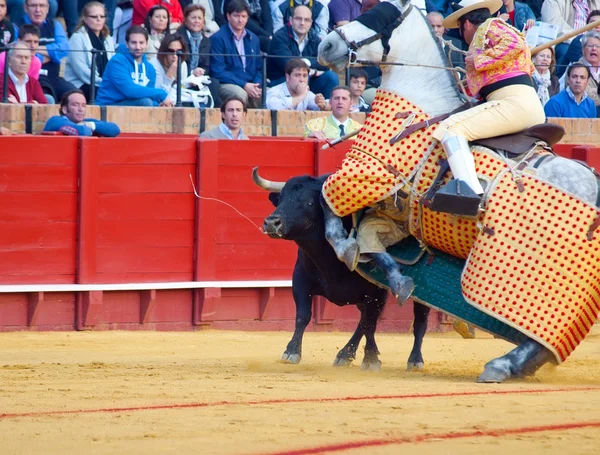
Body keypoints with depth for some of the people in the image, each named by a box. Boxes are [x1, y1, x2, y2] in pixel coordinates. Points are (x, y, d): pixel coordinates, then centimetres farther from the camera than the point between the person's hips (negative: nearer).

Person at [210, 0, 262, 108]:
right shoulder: (218, 38, -3)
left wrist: (256, 85, -5)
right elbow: (218, 71, -9)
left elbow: (259, 68, 18)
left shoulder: (253, 39, 16)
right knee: (240, 94, -37)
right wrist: (244, 85, -17)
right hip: (226, 85, -5)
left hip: (249, 86, 5)